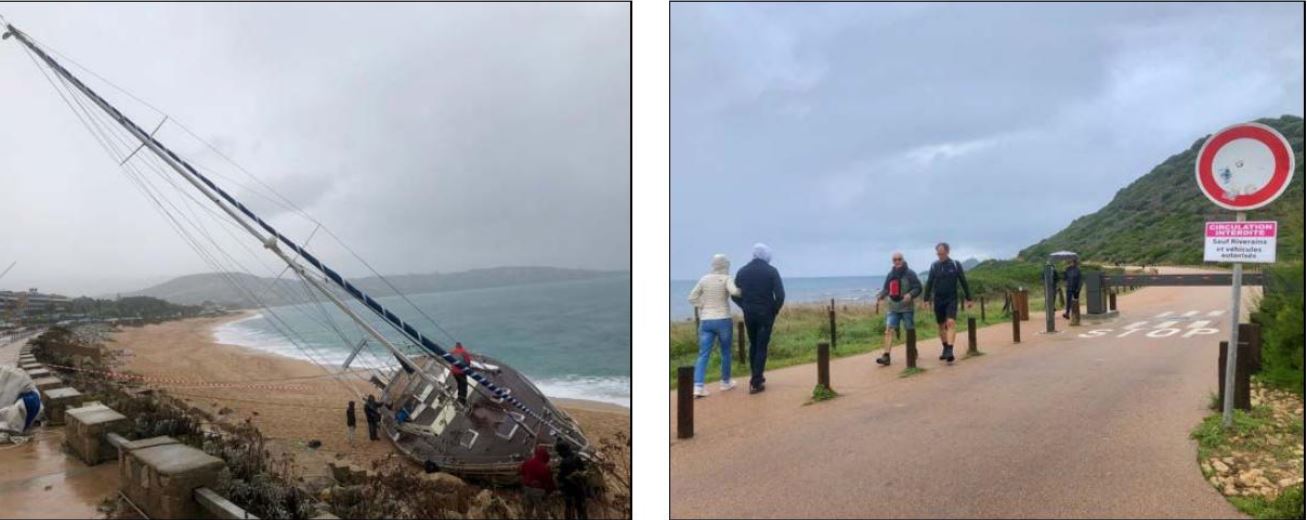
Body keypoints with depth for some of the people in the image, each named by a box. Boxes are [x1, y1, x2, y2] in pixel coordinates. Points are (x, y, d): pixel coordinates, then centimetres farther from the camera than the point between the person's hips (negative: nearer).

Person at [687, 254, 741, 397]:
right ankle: (726, 382, 28)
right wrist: (742, 291, -5)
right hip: (723, 320, -3)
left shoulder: (704, 279, 5)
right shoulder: (727, 279, -6)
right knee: (726, 352, 17)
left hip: (706, 321, 3)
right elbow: (734, 292, -25)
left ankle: (698, 386, -14)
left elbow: (692, 297, 3)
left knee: (703, 354, -1)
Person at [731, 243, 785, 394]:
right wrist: (775, 310, 2)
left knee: (753, 345, 19)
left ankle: (756, 376, 25)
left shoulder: (742, 271, 2)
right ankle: (755, 382, -2)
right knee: (761, 347, 2)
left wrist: (746, 307, 13)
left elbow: (735, 295, 2)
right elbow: (780, 295, -13)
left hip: (748, 314, 3)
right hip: (765, 313, -3)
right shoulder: (771, 271, -7)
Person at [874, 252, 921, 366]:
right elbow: (886, 289, 17)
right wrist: (881, 295, -4)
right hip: (893, 308, 4)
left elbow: (918, 288, -7)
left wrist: (910, 294, -26)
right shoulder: (890, 275, 10)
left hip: (907, 307, -3)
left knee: (910, 331, 8)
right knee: (889, 330, -10)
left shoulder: (909, 274, -5)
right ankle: (886, 356, -15)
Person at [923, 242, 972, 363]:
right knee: (941, 325, 9)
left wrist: (968, 298, 3)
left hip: (951, 299, -3)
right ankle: (945, 348, 24)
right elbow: (929, 284, 6)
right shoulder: (934, 266, 4)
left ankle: (950, 350, -24)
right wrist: (926, 299, 2)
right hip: (938, 300, 3)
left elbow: (963, 282, 2)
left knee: (951, 322, -18)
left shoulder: (955, 265, -2)